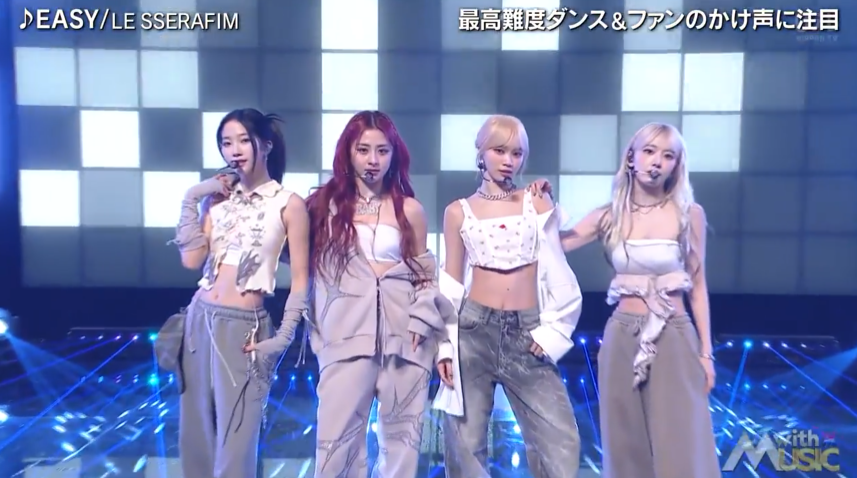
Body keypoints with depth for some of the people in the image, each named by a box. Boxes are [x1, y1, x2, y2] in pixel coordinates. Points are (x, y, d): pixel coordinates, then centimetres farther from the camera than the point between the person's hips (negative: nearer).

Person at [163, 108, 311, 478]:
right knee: (195, 432, 16)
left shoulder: (289, 204, -5)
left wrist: (283, 337, -11)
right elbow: (191, 260, -3)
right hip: (199, 319, 5)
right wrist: (191, 200, -3)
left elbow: (300, 279, -5)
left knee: (235, 440, 5)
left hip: (244, 327, -5)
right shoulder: (217, 196, 7)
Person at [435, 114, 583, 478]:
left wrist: (552, 332, -4)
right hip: (474, 329, 0)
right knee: (466, 441, 6)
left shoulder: (539, 204, 6)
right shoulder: (458, 212, 4)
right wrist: (444, 346, 1)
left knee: (560, 439, 0)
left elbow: (557, 274, 4)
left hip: (526, 332, 1)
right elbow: (451, 284, 6)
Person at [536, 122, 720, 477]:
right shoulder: (609, 216, 1)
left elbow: (697, 286, 2)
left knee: (679, 447, 3)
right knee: (627, 445, 11)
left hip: (674, 338, -1)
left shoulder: (688, 214, -2)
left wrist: (706, 352, 2)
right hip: (622, 337, 2)